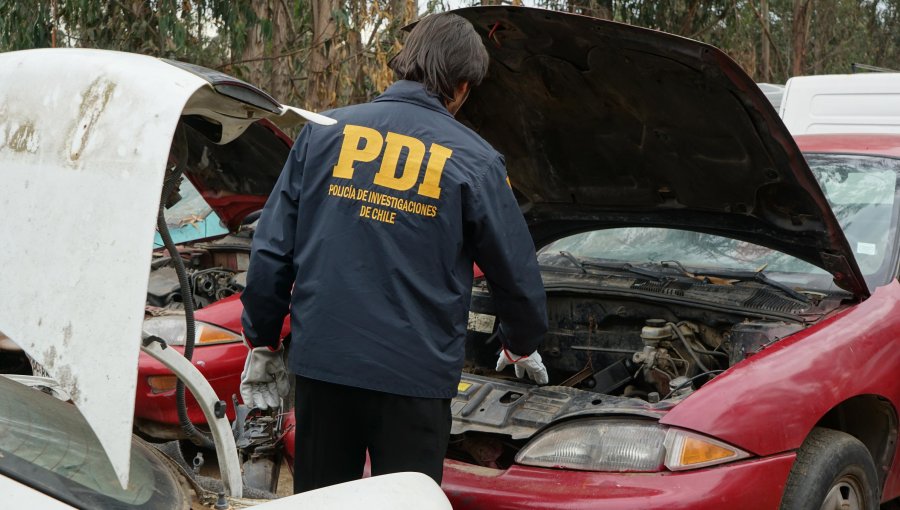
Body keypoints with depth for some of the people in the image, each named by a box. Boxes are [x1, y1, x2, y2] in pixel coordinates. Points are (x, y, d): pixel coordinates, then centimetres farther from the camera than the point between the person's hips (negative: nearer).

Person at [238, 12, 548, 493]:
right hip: (414, 374, -3)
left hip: (320, 362, 3)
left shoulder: (323, 132, 3)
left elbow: (272, 249, 3)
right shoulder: (473, 161, -3)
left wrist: (263, 343, 13)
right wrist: (522, 346, 25)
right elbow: (516, 270, 6)